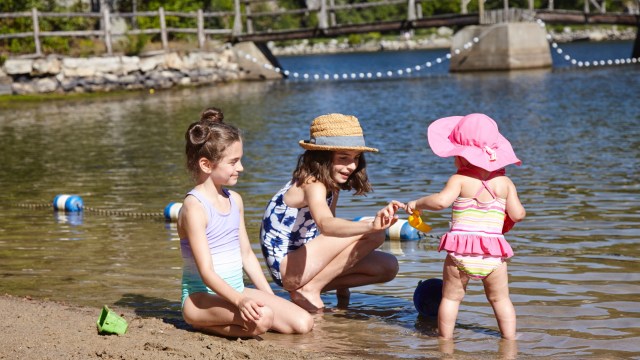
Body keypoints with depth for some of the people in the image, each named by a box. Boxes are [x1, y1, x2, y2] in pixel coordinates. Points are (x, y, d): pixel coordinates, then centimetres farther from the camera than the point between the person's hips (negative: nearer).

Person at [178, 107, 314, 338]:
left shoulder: (234, 200, 10)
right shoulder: (194, 206, -15)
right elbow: (206, 271, -22)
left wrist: (270, 297, 11)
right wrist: (240, 300, -34)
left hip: (235, 292, 9)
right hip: (202, 297, -9)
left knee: (303, 323, -7)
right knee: (262, 318, -35)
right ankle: (204, 325, -11)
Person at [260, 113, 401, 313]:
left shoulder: (332, 184, 8)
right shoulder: (313, 184, -22)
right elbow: (325, 225, -42)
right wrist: (371, 226, -58)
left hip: (303, 263, 9)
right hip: (287, 267, -9)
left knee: (388, 267, -2)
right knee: (373, 234, -23)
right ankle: (309, 290, -17)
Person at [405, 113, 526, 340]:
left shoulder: (460, 179, -5)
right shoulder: (504, 182, 5)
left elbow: (441, 201, -20)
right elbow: (518, 214, 1)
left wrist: (417, 204, -4)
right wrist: (517, 211, 25)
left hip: (461, 252, -2)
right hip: (493, 254, 2)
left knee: (451, 297, 12)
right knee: (500, 299, 16)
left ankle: (445, 338, 13)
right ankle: (510, 338, 15)